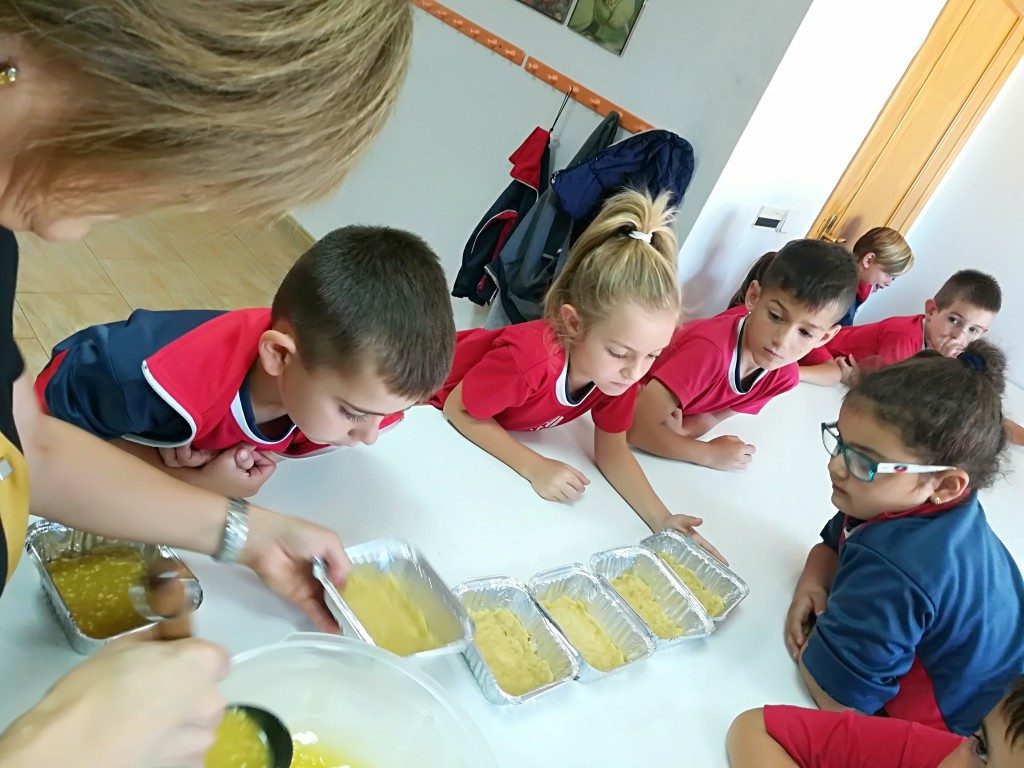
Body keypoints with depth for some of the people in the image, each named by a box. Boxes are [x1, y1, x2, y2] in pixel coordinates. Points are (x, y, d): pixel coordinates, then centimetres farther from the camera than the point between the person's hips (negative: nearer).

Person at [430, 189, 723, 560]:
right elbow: (458, 410, -29)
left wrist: (661, 519, -30)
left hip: (498, 430, 4)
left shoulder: (619, 368, -26)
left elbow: (611, 449, -17)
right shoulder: (528, 359, -45)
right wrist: (535, 468, -35)